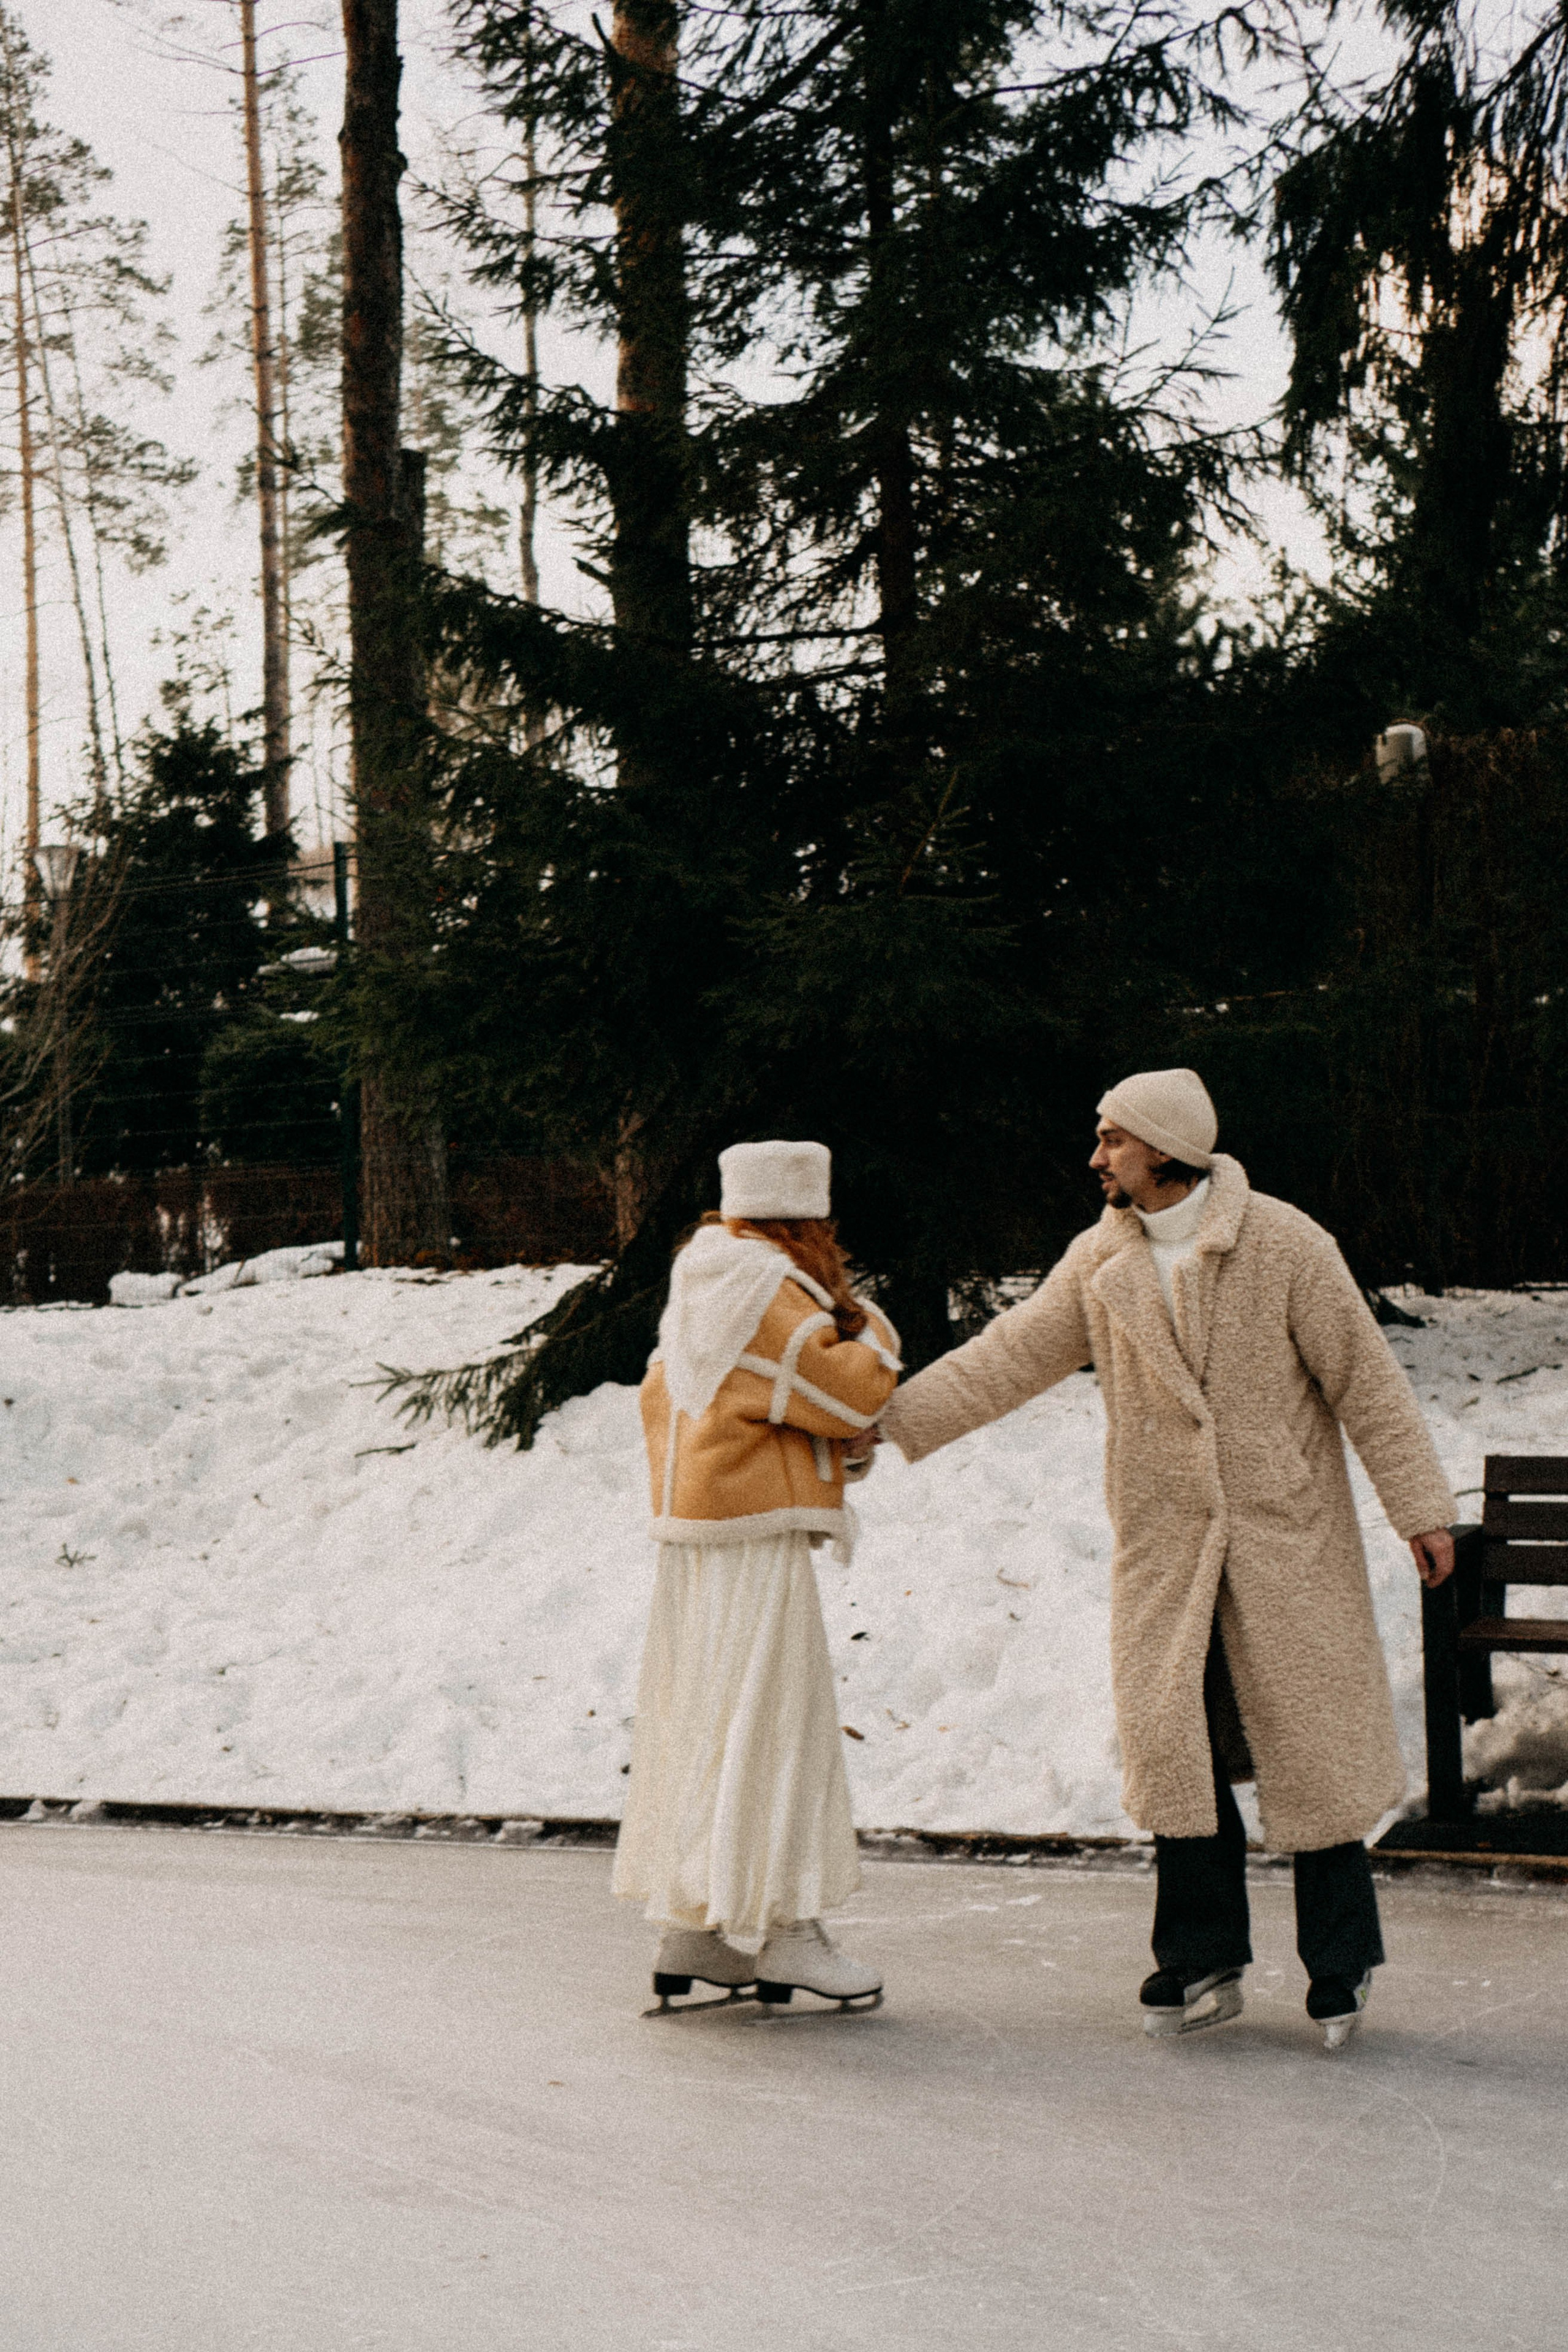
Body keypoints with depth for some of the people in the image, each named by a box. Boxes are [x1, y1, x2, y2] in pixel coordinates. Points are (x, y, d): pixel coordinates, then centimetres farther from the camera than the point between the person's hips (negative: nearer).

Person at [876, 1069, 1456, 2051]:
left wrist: (1422, 1507, -6)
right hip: (1166, 1542, 4)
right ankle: (1203, 1965, 11)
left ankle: (1341, 1963, 12)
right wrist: (895, 1417, -1)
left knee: (1314, 1746, -1)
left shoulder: (1284, 1245, -9)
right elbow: (1014, 1355, 6)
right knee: (1174, 1742, 1)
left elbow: (1366, 1378, -6)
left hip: (1286, 1533, -4)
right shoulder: (1102, 1260, 4)